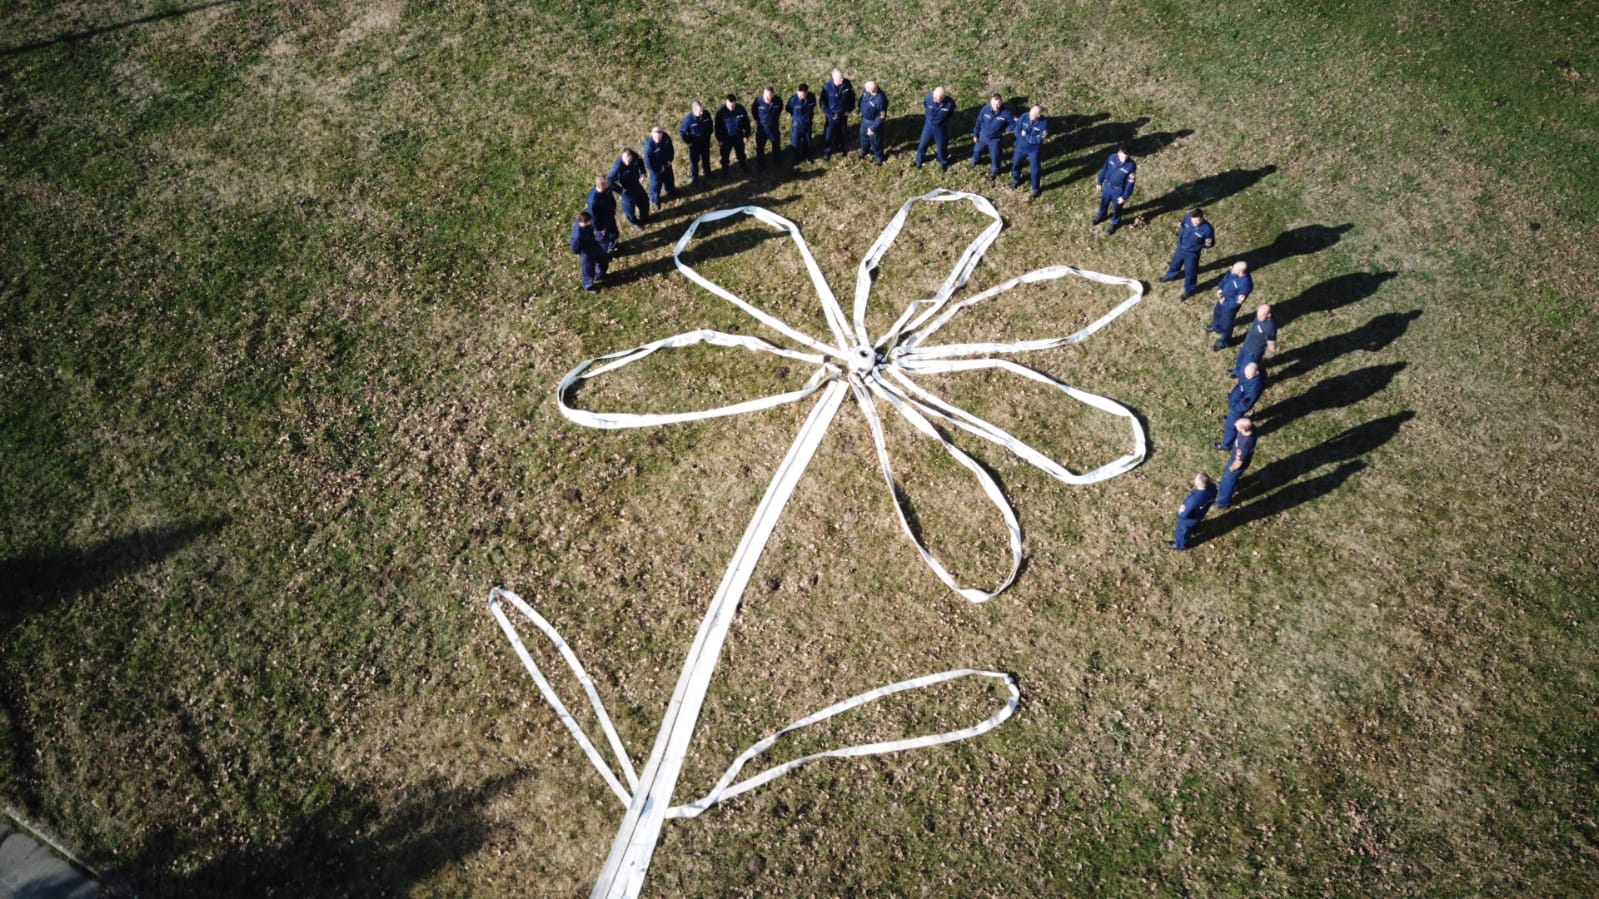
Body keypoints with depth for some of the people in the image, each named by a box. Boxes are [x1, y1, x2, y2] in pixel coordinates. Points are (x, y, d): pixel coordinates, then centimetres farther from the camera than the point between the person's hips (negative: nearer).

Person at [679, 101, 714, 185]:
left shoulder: (706, 114, -20)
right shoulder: (688, 119, -31)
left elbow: (710, 124, 3)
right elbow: (681, 131, -18)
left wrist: (709, 134, 7)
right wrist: (688, 142, -13)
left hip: (705, 141, 4)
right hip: (694, 143, -4)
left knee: (706, 157, 26)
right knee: (694, 160, 13)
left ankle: (708, 173, 52)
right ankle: (694, 177, 33)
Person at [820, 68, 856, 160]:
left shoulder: (847, 83, -19)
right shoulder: (827, 87, -27)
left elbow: (852, 96, 1)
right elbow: (823, 104, -16)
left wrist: (849, 109, -3)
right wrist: (830, 115, -20)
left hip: (843, 114, 4)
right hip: (831, 115, -4)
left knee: (842, 132, 25)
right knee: (828, 134, 12)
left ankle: (840, 147, 51)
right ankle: (827, 152, 34)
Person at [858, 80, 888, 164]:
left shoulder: (880, 100, -40)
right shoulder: (868, 91, -20)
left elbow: (881, 117, -29)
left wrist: (873, 128, -25)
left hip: (874, 122, -7)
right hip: (864, 118, 7)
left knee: (875, 141, 15)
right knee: (863, 135, 29)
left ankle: (879, 158, 42)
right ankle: (864, 151, 59)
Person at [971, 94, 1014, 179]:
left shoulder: (1006, 113, -27)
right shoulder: (985, 109, -21)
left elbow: (1014, 123, -14)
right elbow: (979, 122, -7)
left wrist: (1005, 129, -27)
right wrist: (975, 134, 0)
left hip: (995, 139, -2)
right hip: (982, 137, 2)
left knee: (994, 156, 15)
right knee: (977, 150, 26)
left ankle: (994, 171, 44)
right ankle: (974, 161, 61)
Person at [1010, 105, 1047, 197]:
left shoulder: (1044, 123, -24)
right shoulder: (1025, 117, -17)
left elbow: (1039, 140, -25)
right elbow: (1017, 131, -14)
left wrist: (1025, 136, -24)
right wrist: (1031, 139, -24)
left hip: (1034, 150, -3)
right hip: (1021, 147, 3)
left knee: (1035, 170, 4)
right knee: (1015, 165, 19)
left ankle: (1035, 189, 27)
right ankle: (1016, 181, 49)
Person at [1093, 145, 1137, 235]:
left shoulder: (1131, 166, -28)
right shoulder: (1112, 157, -18)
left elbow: (1130, 183, -19)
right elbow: (1104, 170, -1)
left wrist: (1124, 196, -16)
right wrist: (1099, 182, 8)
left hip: (1118, 190, -4)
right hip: (1107, 186, 4)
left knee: (1116, 207, 19)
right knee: (1104, 202, 28)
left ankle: (1115, 223, 47)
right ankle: (1101, 215, 60)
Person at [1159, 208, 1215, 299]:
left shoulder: (1207, 229, -34)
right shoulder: (1187, 217, -22)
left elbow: (1211, 243, -18)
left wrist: (1208, 244, -39)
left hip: (1192, 253, -5)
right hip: (1180, 248, 5)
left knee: (1190, 272, 15)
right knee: (1175, 263, 31)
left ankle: (1189, 290, 39)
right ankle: (1170, 275, 63)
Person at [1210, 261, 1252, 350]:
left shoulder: (1245, 285, -41)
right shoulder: (1233, 271, -21)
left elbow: (1237, 302, -30)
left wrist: (1224, 303, -19)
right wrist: (1219, 289, -9)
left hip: (1230, 306, -8)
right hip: (1222, 299, 8)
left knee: (1226, 324, 16)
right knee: (1217, 313, 34)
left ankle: (1224, 342, 42)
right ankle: (1216, 327, 65)